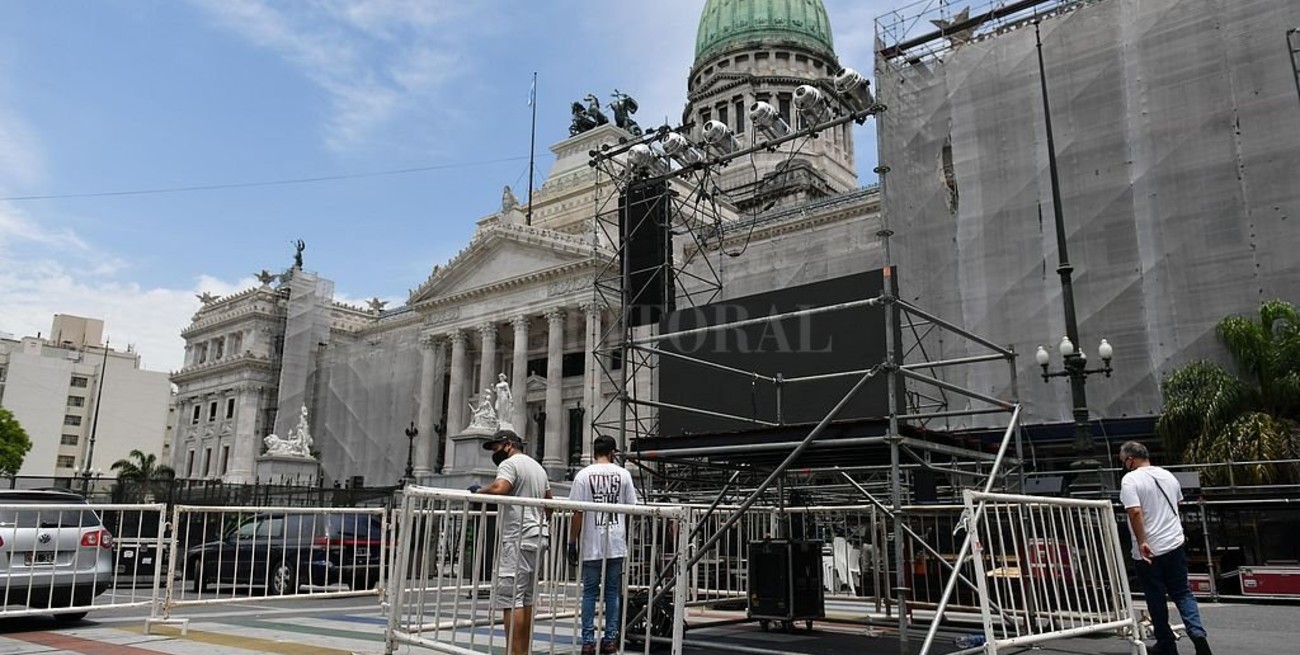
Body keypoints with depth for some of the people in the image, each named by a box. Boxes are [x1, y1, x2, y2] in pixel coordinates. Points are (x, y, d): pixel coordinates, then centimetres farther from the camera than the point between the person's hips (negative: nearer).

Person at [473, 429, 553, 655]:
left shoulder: (510, 464, -7)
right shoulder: (538, 466, 22)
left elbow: (499, 488, -25)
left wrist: (478, 491, -8)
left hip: (518, 539, -9)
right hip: (538, 536, 9)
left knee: (511, 597, -9)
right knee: (526, 598, 13)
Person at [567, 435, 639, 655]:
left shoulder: (583, 475, -5)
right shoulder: (623, 474, 1)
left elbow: (577, 513, -7)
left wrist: (572, 543, 1)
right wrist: (627, 538, 17)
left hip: (592, 545, -1)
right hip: (616, 543, 2)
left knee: (589, 593, 9)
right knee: (613, 592, 11)